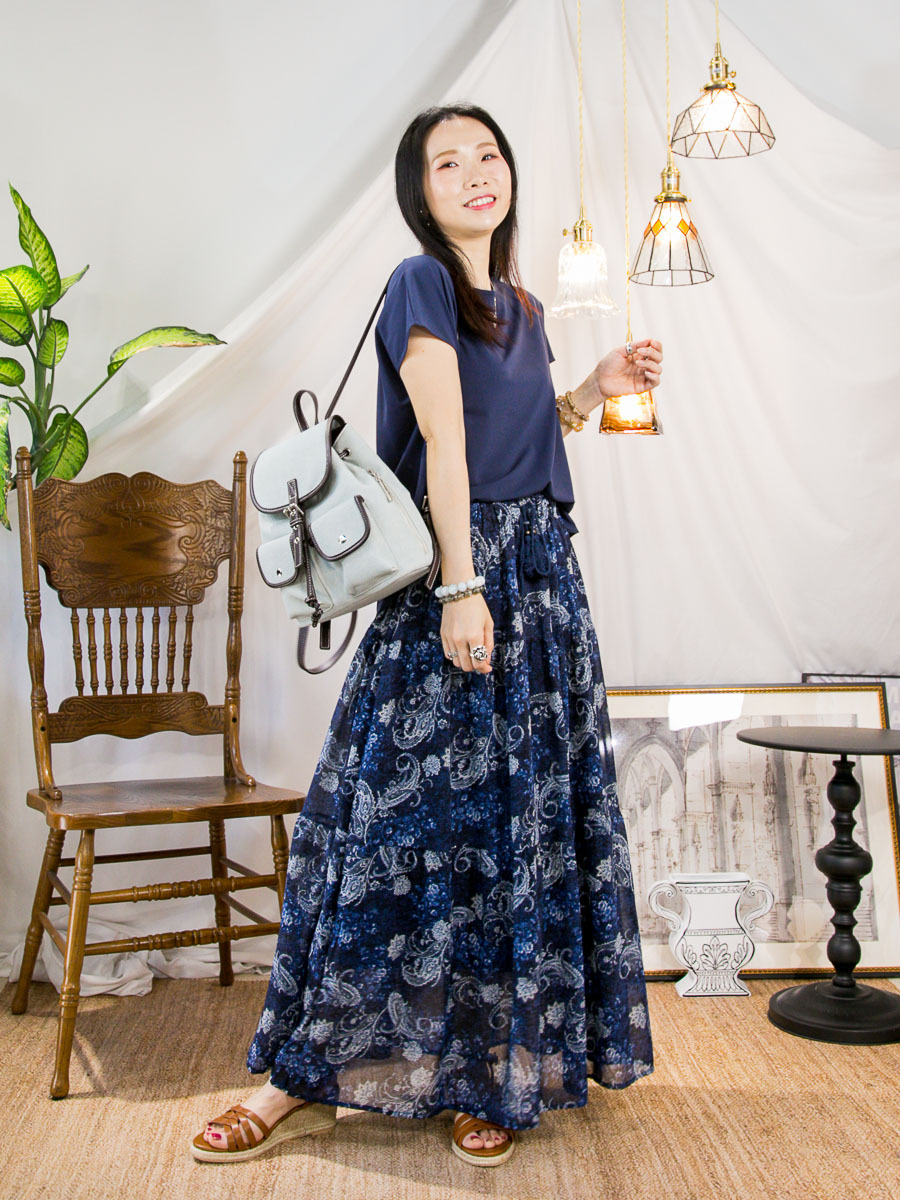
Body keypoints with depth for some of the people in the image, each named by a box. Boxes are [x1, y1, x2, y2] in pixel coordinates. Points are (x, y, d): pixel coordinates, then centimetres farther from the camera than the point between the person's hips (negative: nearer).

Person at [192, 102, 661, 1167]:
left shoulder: (519, 308, 17)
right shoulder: (422, 282, -4)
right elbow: (444, 441, -14)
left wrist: (594, 390, 9)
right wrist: (461, 587, -20)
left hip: (540, 573, 7)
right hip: (449, 573, -7)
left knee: (525, 820, 7)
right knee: (402, 812, -6)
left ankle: (498, 1072, 18)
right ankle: (303, 1078, 5)